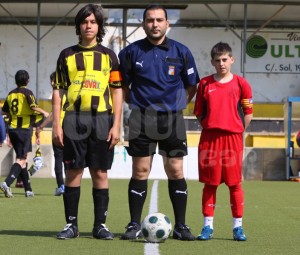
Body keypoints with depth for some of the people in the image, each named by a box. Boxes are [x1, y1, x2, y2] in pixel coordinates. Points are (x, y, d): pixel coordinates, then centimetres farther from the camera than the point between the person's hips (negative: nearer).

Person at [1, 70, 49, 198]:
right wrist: (43, 112, -5)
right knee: (21, 159, -6)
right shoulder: (27, 92, -6)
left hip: (12, 128, 6)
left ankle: (28, 189, 17)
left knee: (21, 158, 14)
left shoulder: (11, 94, 11)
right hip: (24, 128, -6)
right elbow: (33, 107, -21)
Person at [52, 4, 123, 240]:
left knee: (100, 173, 1)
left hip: (102, 119, 0)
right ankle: (71, 224, 6)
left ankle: (100, 224, 7)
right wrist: (57, 124, -1)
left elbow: (117, 91, 7)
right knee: (73, 172, 0)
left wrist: (116, 125, -2)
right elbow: (58, 91, 8)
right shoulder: (67, 55, 10)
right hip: (74, 119, 0)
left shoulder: (108, 55, 9)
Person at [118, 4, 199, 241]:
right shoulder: (131, 51, 1)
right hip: (141, 119, -1)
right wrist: (137, 104, 7)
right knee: (140, 172, 0)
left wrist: (176, 105, 7)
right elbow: (122, 85, 11)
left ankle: (181, 226, 9)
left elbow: (191, 86, 12)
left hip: (172, 119, 1)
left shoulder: (181, 52, 2)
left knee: (176, 172, 1)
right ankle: (135, 225, 8)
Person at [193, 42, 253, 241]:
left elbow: (248, 114, 5)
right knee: (209, 183, 4)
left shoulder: (240, 83, 3)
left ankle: (238, 227, 8)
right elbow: (199, 113, 13)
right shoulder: (205, 84, 7)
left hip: (233, 138, -1)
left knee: (235, 183, 1)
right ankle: (208, 227, 10)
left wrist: (237, 131, 2)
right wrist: (210, 127, 5)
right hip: (209, 138, 1)